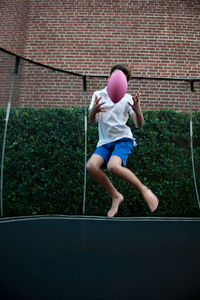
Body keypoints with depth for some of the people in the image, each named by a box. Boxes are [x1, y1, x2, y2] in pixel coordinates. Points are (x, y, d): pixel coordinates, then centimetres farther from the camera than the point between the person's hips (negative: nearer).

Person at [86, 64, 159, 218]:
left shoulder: (127, 98, 2)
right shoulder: (98, 94, 9)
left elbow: (139, 125, -4)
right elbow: (93, 120, 5)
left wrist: (137, 109, -26)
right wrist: (93, 110, -19)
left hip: (123, 139, -3)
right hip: (105, 141, 4)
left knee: (113, 166, -32)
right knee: (91, 165, -24)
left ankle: (144, 190, -12)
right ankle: (116, 196, -4)